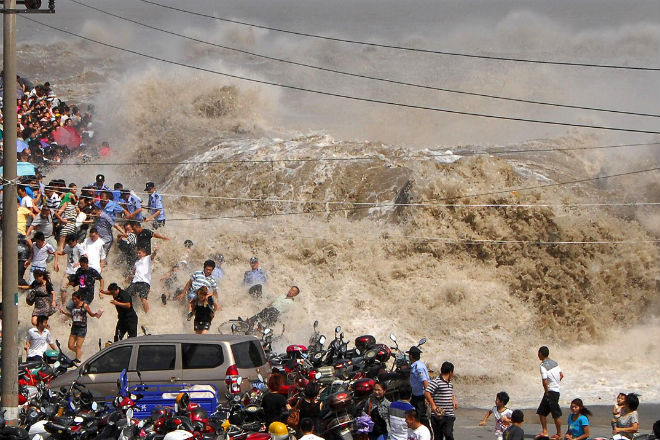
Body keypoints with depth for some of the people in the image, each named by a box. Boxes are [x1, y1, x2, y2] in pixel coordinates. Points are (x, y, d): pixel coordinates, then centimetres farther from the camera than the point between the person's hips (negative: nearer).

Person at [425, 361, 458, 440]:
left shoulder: (450, 383, 16)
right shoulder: (436, 382, -11)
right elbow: (427, 392, -17)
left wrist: (454, 401, 12)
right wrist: (433, 405, -21)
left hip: (449, 416, 6)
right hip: (438, 415, -6)